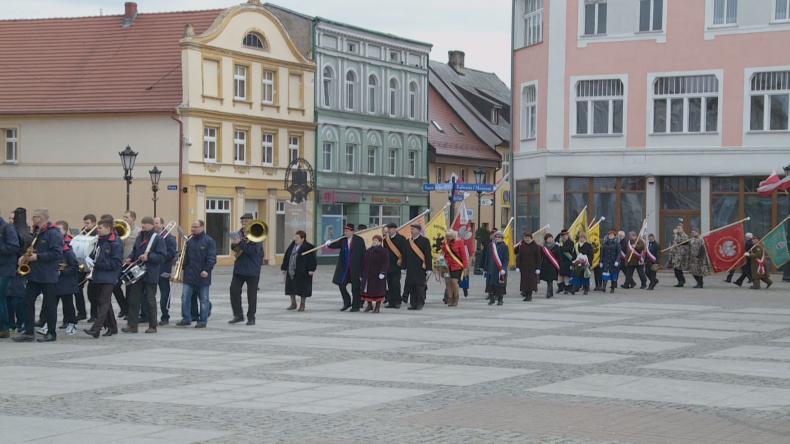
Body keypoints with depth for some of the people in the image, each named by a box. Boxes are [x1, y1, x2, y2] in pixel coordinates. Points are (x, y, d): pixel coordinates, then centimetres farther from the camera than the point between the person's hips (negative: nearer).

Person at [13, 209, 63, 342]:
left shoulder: (53, 233, -12)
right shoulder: (37, 233, 17)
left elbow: (57, 253, -21)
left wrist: (37, 256, -22)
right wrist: (25, 256, 7)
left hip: (48, 276, -9)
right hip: (34, 274, 9)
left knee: (50, 304, 0)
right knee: (28, 301, 3)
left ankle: (51, 333, 7)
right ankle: (28, 332, 5)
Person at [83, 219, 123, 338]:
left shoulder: (115, 243, -13)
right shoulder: (100, 241, 13)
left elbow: (116, 263, -18)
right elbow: (95, 254, 26)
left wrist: (98, 264, -20)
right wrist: (90, 259, 4)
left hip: (109, 278, -9)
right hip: (98, 277, 9)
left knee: (103, 302, -12)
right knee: (104, 302, 14)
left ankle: (96, 329, -19)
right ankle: (112, 327, 25)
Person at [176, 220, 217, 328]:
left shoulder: (209, 241, -5)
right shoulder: (190, 241, 12)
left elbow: (212, 258, -10)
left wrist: (207, 270, -19)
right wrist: (184, 266, 4)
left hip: (202, 275, -5)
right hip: (189, 274, 5)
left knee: (204, 299, 3)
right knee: (185, 297, 1)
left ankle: (203, 321, 9)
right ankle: (186, 318, 9)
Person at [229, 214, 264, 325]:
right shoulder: (240, 233, 7)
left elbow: (253, 250, -22)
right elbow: (234, 247, 13)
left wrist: (240, 243, -26)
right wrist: (234, 244, -10)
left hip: (252, 270, -5)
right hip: (239, 268, 5)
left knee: (252, 294, 2)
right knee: (234, 290, 0)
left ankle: (251, 317, 13)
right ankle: (238, 315, 11)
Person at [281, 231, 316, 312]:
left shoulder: (308, 247, -10)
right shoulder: (292, 245, 9)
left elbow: (312, 259, -14)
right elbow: (286, 257, 14)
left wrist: (311, 269, -20)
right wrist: (284, 268, 12)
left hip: (302, 272, -6)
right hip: (291, 271, 6)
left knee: (303, 288, 2)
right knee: (290, 287, 9)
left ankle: (302, 304, 16)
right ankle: (293, 304, 23)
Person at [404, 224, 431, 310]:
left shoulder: (425, 241, -2)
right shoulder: (408, 241, 15)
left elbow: (428, 255, -6)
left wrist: (429, 268, -11)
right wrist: (405, 266, 14)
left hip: (421, 268, -5)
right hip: (410, 268, 5)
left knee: (420, 287, -6)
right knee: (411, 286, 3)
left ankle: (420, 304, 1)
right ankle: (413, 303, 8)